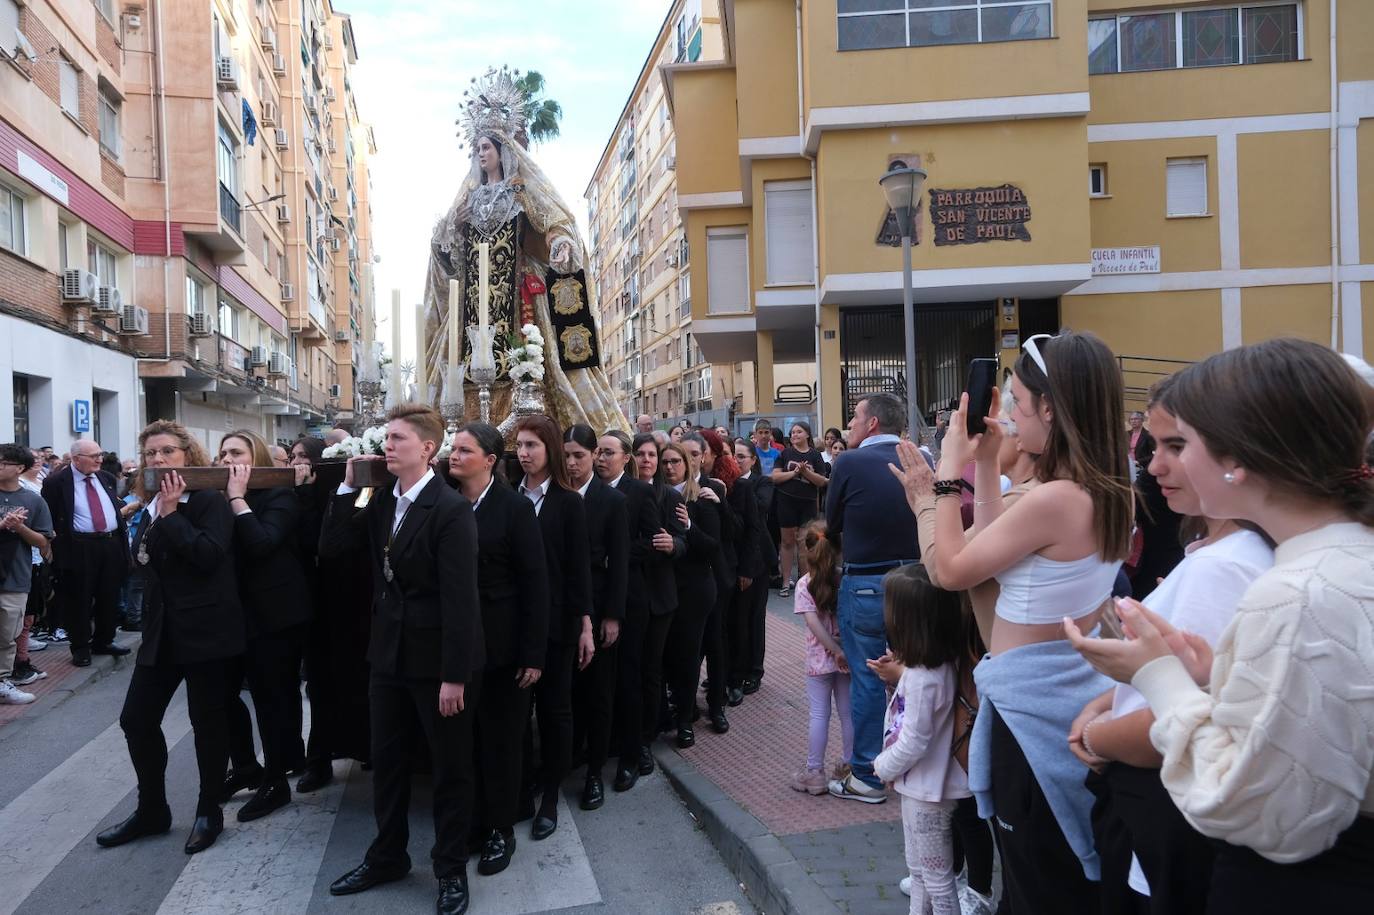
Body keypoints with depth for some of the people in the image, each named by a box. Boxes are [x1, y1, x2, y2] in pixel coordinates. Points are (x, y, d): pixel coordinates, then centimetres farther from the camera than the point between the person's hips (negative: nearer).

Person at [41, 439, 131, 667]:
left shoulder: (107, 478, 11)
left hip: (111, 544, 5)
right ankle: (80, 648, 14)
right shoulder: (56, 482, -6)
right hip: (79, 548, -5)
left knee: (109, 598, 12)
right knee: (79, 601, 3)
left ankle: (104, 641, 26)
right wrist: (57, 542, -10)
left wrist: (122, 541, 13)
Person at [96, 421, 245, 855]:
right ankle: (151, 810, 26)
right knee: (136, 719, 9)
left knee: (207, 721, 4)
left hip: (206, 630, -7)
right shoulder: (152, 506, 14)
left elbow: (208, 554, -24)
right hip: (162, 630, 7)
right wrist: (155, 516, -7)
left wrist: (171, 514, -17)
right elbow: (143, 559, 7)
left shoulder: (211, 501, -10)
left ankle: (209, 812, 21)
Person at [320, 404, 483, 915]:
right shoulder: (381, 503, 6)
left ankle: (451, 870, 27)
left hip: (438, 660, -7)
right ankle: (387, 857, 38)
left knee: (450, 768, 10)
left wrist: (455, 675, -21)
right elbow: (331, 548, 2)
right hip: (390, 654, 7)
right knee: (386, 761, 19)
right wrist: (348, 486, -5)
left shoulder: (451, 509, -18)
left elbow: (460, 598, -20)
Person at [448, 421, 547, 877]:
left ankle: (501, 829, 24)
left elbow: (535, 582, -11)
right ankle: (472, 819, 29)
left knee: (501, 737, 8)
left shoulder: (514, 507, -10)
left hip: (501, 642, -4)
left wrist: (533, 653, -13)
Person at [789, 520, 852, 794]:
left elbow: (813, 622, -19)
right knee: (848, 712, 12)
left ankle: (814, 772, 11)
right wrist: (842, 651, -1)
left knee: (819, 715, 5)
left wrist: (836, 651, -17)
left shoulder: (804, 584, -11)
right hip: (848, 655, 2)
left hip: (819, 659, -2)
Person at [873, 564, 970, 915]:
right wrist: (896, 674, 2)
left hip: (926, 791, -10)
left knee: (937, 878, 8)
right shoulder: (934, 663, -2)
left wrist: (882, 767, -9)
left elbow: (913, 742, -24)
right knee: (918, 868, 24)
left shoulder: (922, 678, -29)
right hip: (920, 785, 10)